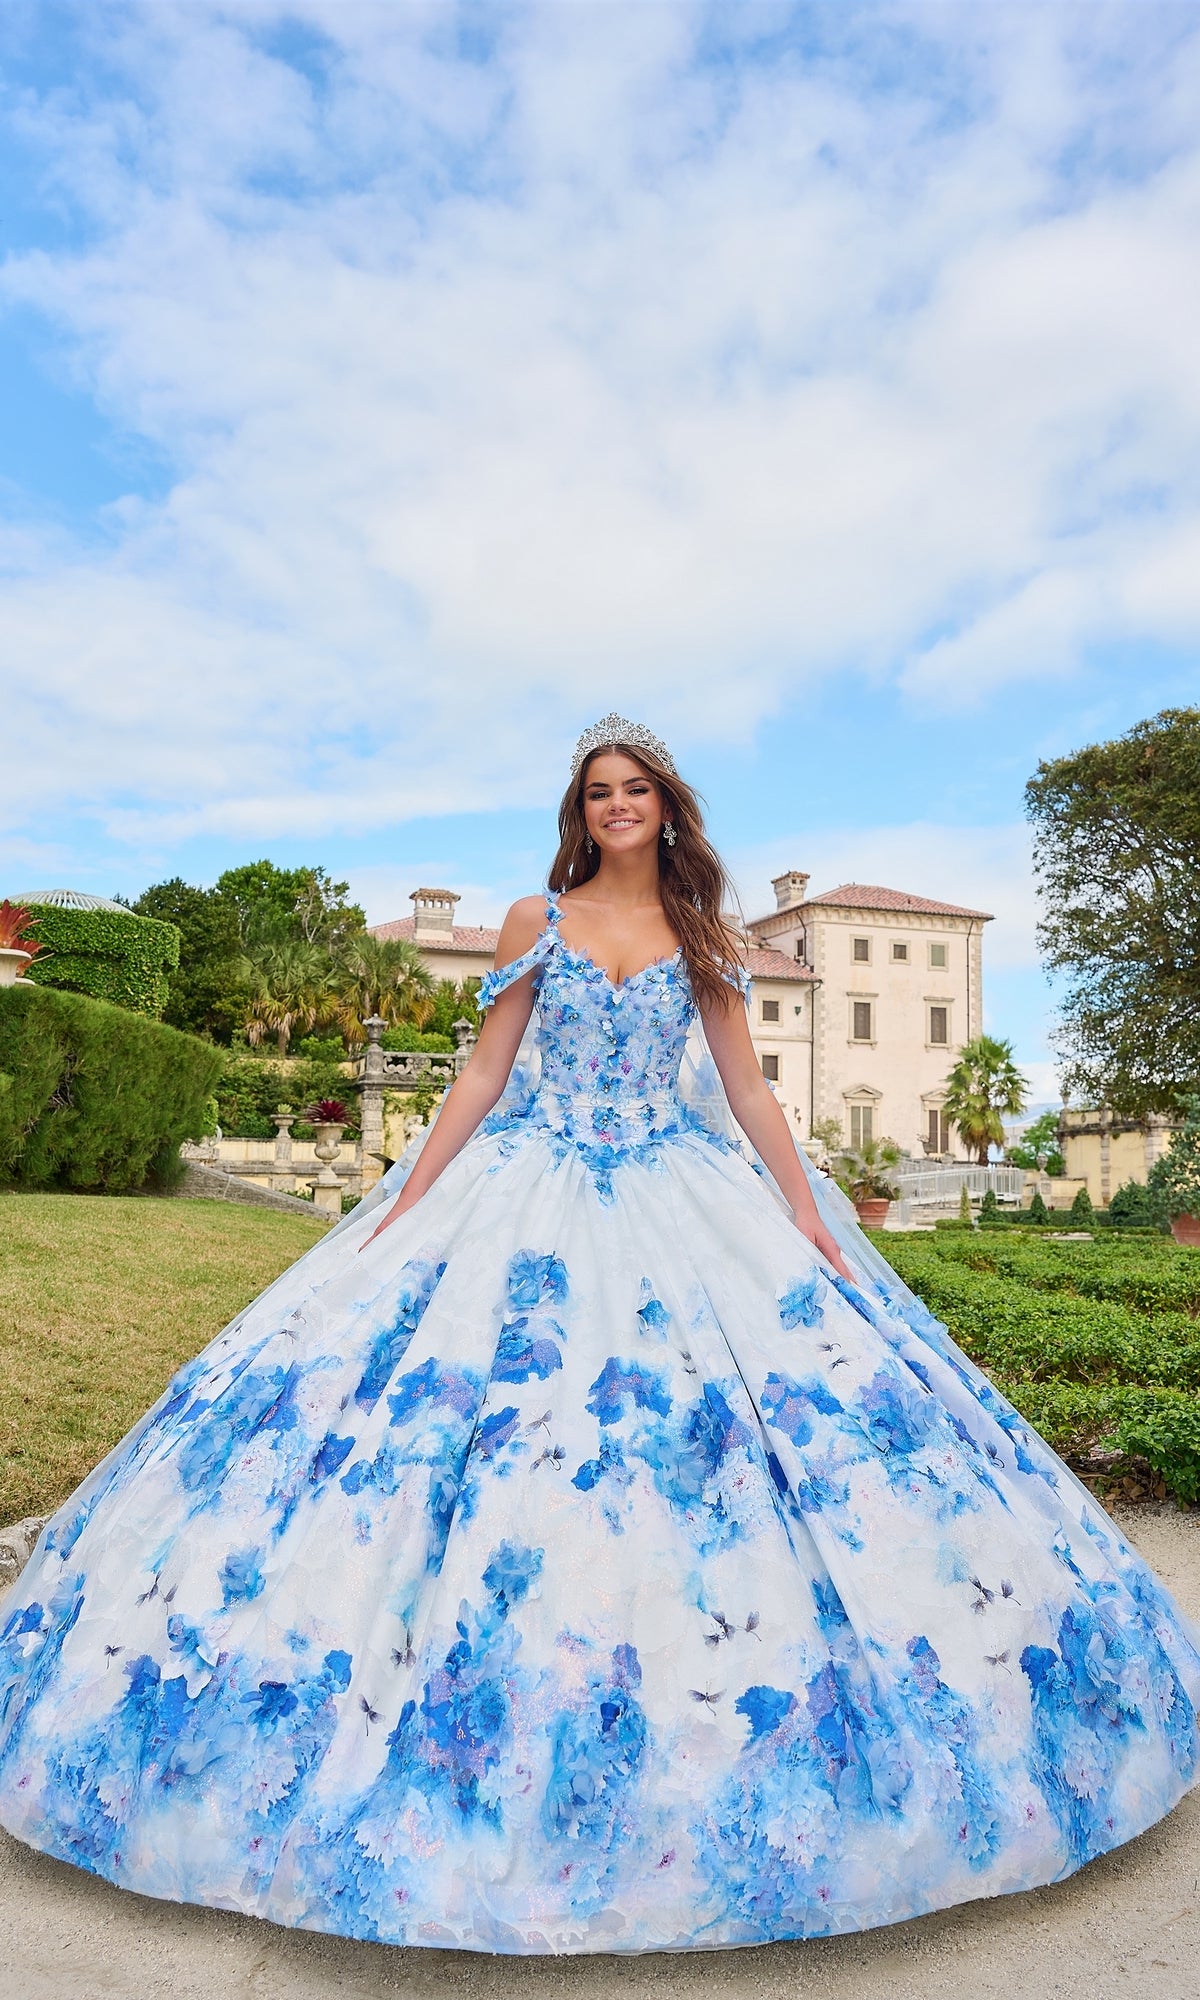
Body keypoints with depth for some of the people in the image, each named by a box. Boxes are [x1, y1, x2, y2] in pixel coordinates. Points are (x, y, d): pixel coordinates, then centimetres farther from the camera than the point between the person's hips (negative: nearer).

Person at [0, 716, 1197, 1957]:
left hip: (680, 1201, 1)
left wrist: (811, 1222, 1)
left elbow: (746, 1090, 6)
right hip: (532, 1193, -1)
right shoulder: (534, 922, 5)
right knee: (504, 1424, -4)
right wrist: (402, 1208, -1)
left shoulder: (700, 939, 8)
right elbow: (482, 1076, 4)